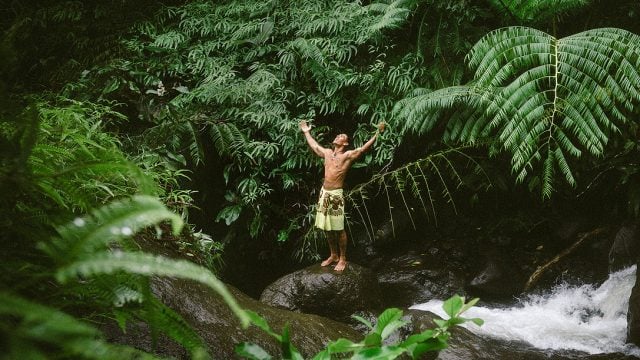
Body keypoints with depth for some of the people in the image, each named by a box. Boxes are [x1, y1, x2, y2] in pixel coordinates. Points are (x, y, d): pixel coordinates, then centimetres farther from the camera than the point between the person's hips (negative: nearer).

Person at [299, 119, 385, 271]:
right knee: (327, 228, 13)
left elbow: (363, 148, -16)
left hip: (336, 195, -6)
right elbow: (314, 146, 31)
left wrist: (377, 134, -25)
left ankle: (343, 259, 9)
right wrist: (306, 132, 40)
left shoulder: (347, 155, -5)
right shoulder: (327, 152, 13)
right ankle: (333, 255, 27)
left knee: (338, 229, -1)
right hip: (324, 193, 6)